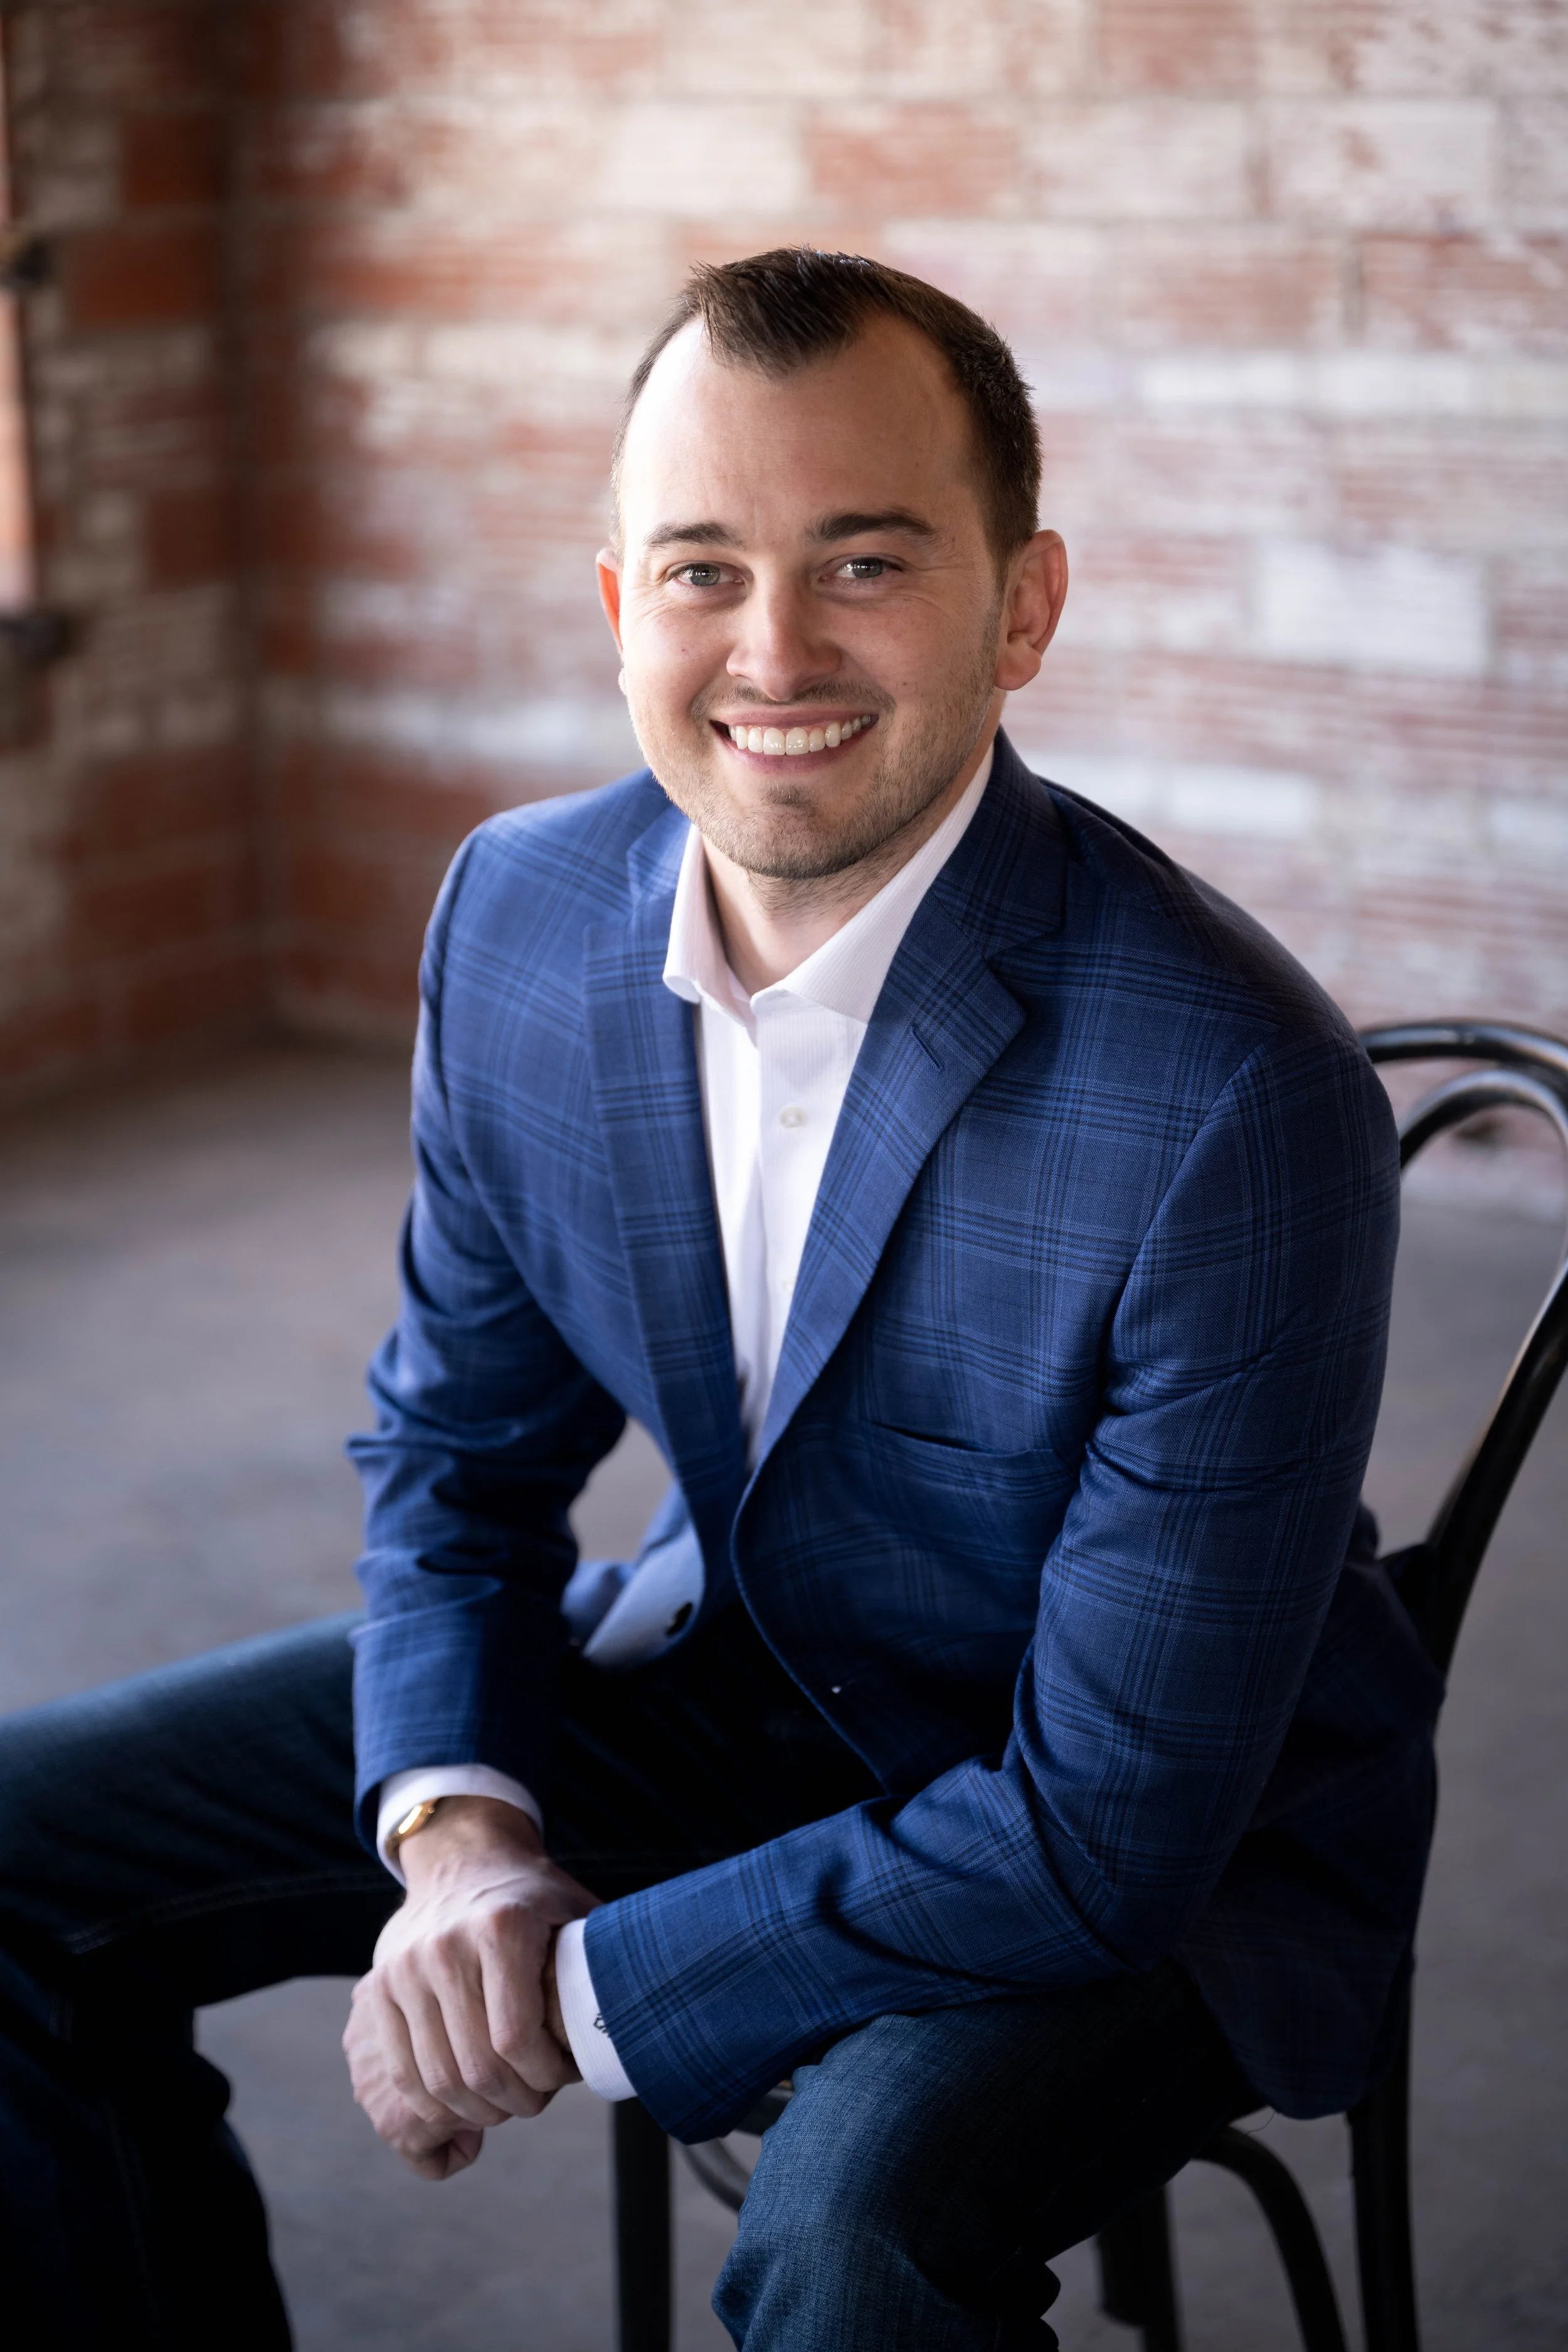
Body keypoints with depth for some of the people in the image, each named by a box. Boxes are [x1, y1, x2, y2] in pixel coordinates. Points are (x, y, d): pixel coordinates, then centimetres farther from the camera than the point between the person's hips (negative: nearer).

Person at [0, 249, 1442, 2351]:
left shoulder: (1237, 1100, -29)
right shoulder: (518, 916, -9)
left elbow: (1111, 1824, -26)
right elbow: (460, 1446, 5)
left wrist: (579, 1989, -22)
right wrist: (458, 1830, -13)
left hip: (1164, 1850, -5)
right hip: (729, 1675, 6)